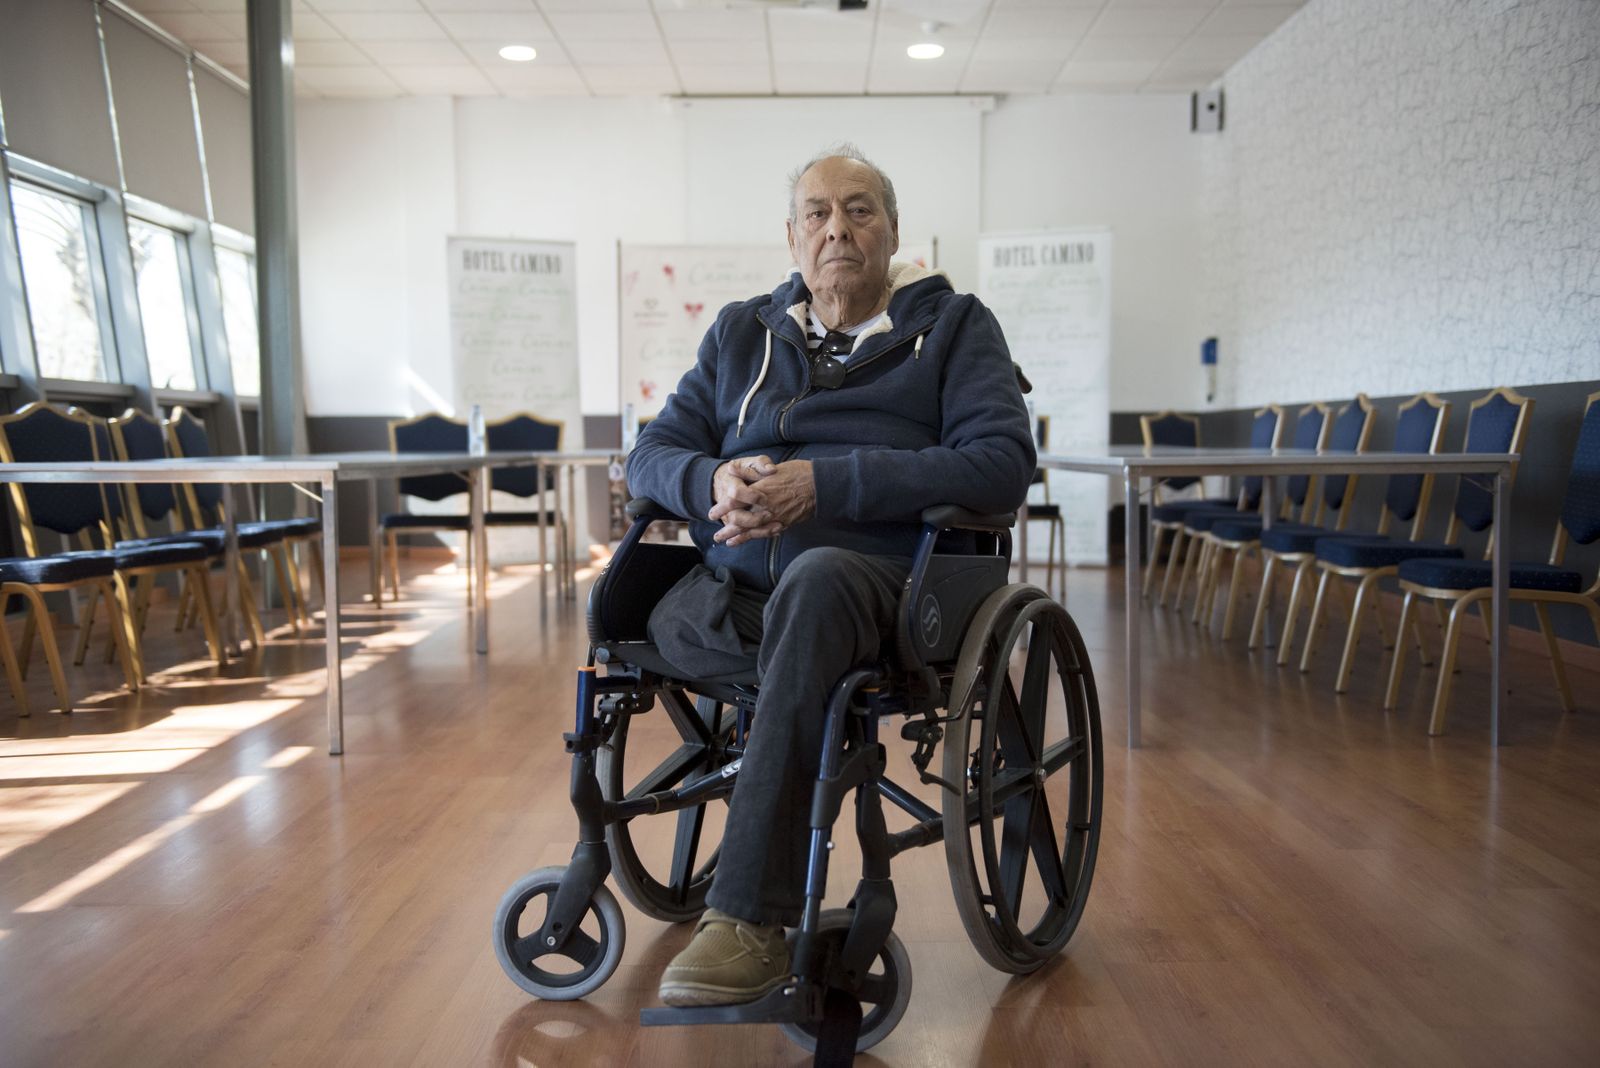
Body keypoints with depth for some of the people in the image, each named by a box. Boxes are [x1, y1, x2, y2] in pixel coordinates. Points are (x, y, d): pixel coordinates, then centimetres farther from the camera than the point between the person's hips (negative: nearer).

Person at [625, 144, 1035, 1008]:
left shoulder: (954, 326, 11)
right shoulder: (742, 332, 23)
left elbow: (1001, 467, -6)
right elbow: (652, 453, 15)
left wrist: (825, 483, -16)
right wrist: (712, 481, -11)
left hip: (878, 580, -4)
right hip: (731, 591, 5)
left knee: (815, 578, -39)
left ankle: (747, 919, -38)